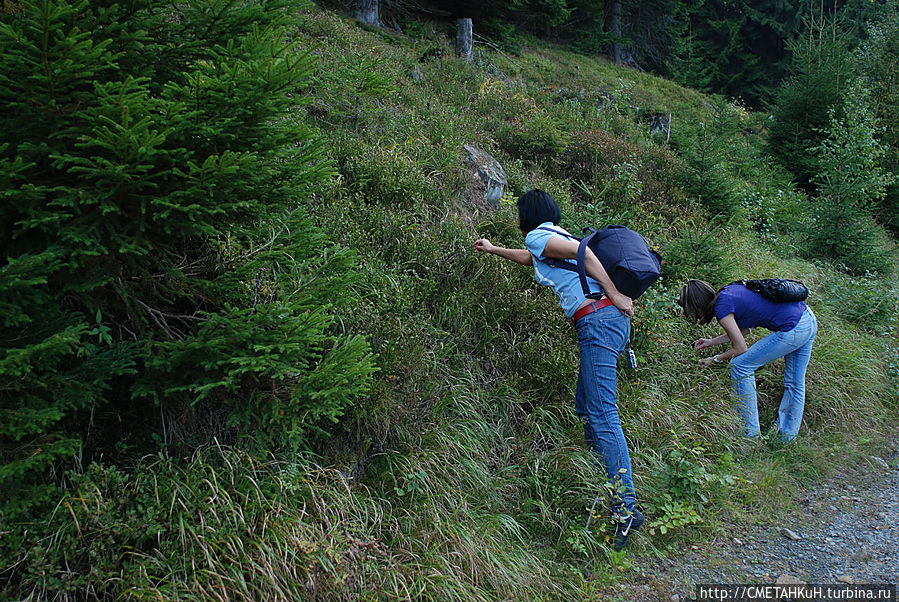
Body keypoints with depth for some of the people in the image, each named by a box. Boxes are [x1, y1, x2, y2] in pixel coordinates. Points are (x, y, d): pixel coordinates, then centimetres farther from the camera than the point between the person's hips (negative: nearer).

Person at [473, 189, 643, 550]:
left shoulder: (537, 236, 1)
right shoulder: (555, 238, 28)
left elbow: (582, 251, -14)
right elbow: (529, 259, 49)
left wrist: (615, 295, -14)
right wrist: (493, 250, 61)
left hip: (598, 320, -10)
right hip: (611, 319, 10)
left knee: (602, 416, -13)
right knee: (586, 408, 15)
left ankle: (626, 507, -15)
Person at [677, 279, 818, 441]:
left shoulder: (721, 307, -12)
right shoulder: (728, 291, 14)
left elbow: (741, 348, -8)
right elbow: (743, 330, 25)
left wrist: (715, 359, 7)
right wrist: (711, 342, 26)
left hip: (793, 329, -10)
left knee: (740, 366, 0)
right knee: (795, 385, 17)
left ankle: (750, 433, 5)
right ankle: (786, 439, 30)